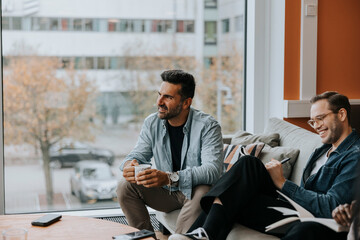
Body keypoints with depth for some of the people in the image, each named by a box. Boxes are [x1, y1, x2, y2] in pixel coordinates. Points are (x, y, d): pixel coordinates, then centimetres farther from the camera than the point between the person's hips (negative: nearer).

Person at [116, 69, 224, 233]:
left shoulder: (207, 126, -18)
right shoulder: (152, 123, -1)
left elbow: (213, 170, -30)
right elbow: (137, 155, 4)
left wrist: (169, 178, -44)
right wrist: (129, 165, -25)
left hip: (193, 191, -5)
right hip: (165, 193, 5)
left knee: (202, 192, -37)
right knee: (125, 186, -14)